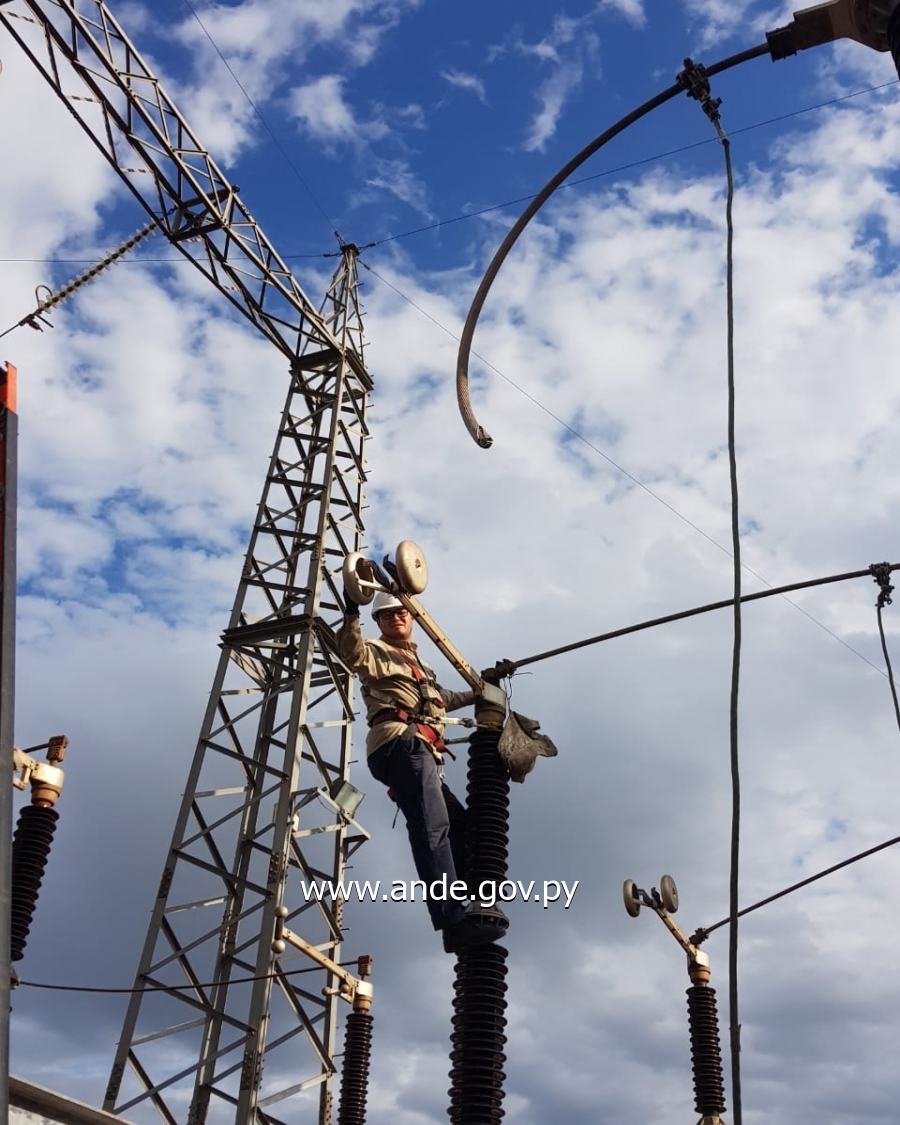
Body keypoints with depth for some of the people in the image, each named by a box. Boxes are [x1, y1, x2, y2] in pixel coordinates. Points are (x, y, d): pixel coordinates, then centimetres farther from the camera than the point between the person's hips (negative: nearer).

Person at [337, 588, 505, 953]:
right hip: (401, 745, -10)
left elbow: (439, 699, 53)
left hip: (419, 752, 10)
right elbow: (350, 654, -16)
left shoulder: (416, 664, 36)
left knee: (458, 822, 14)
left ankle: (471, 907, 15)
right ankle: (454, 922, -35)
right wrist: (351, 614, -31)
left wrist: (479, 693, 60)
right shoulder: (377, 653, 10)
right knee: (432, 829, -23)